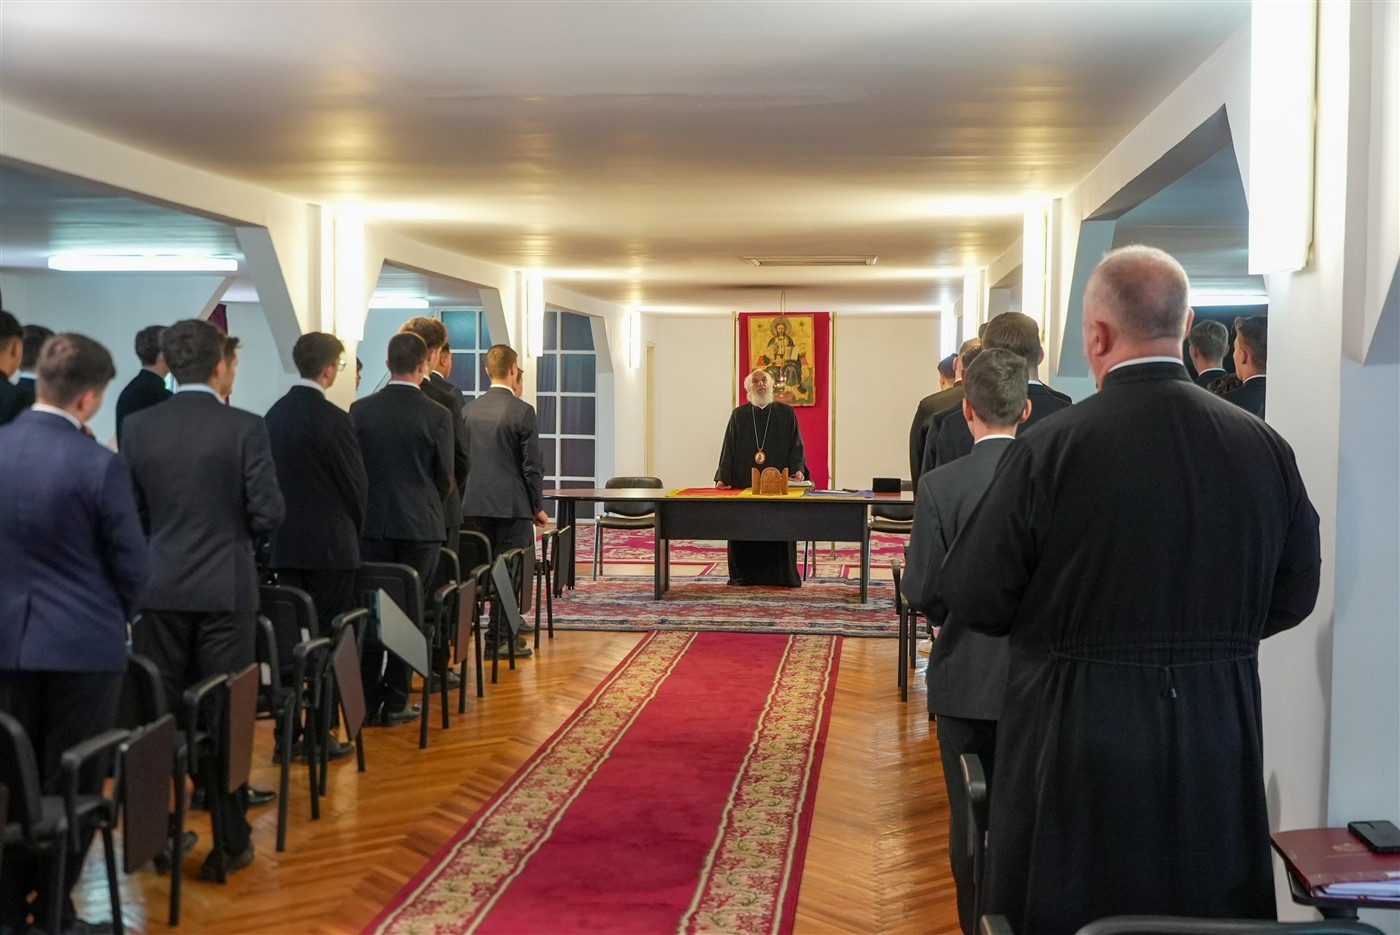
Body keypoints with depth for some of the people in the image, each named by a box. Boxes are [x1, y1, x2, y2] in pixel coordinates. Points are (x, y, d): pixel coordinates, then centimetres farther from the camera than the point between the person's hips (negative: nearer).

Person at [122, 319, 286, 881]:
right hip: (224, 589, -3)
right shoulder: (245, 429, -10)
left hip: (157, 588, 3)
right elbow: (268, 514, -12)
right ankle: (229, 842, 11)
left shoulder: (138, 427, -1)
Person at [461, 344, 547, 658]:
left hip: (475, 504, 5)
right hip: (511, 504, -5)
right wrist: (538, 506, 0)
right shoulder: (522, 411, -10)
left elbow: (462, 458, 11)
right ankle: (500, 639, 4)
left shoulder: (470, 409, 6)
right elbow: (532, 465, -10)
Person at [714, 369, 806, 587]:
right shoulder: (738, 415, 10)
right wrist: (723, 477, -4)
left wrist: (797, 469, -13)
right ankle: (744, 575, 7)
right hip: (744, 484, 1)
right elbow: (728, 448, 6)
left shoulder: (786, 413, 8)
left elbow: (796, 445, 4)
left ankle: (781, 576, 5)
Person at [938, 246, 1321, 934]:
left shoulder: (1049, 447, -16)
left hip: (1078, 738, -3)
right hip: (1219, 745, 4)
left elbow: (973, 599, -10)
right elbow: (1293, 593, 6)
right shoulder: (1263, 447, -5)